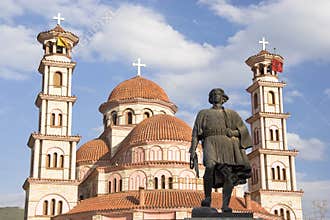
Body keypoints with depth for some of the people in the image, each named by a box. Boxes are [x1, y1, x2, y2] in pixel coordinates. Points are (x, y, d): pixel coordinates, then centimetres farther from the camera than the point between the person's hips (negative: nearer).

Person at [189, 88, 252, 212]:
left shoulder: (231, 114, 24)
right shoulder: (203, 113, 22)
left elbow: (243, 130, 17)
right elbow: (196, 133, 14)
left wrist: (233, 132, -4)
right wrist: (193, 151, 3)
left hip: (226, 144, 2)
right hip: (211, 142, -2)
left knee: (228, 176, -12)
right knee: (210, 166, -29)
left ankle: (225, 205, -9)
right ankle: (207, 197, -13)